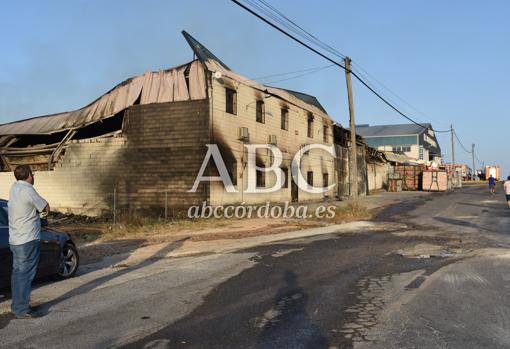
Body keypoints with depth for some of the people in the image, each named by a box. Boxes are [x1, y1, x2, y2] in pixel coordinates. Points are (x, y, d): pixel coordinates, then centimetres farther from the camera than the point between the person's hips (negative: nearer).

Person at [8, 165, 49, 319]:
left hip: (15, 240, 9)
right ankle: (22, 310, -1)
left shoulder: (14, 187, 8)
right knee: (26, 274, -5)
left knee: (18, 272, 16)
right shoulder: (28, 191, -19)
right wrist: (39, 208, 7)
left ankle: (16, 306, 25)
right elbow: (46, 208, -9)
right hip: (28, 240, -9)